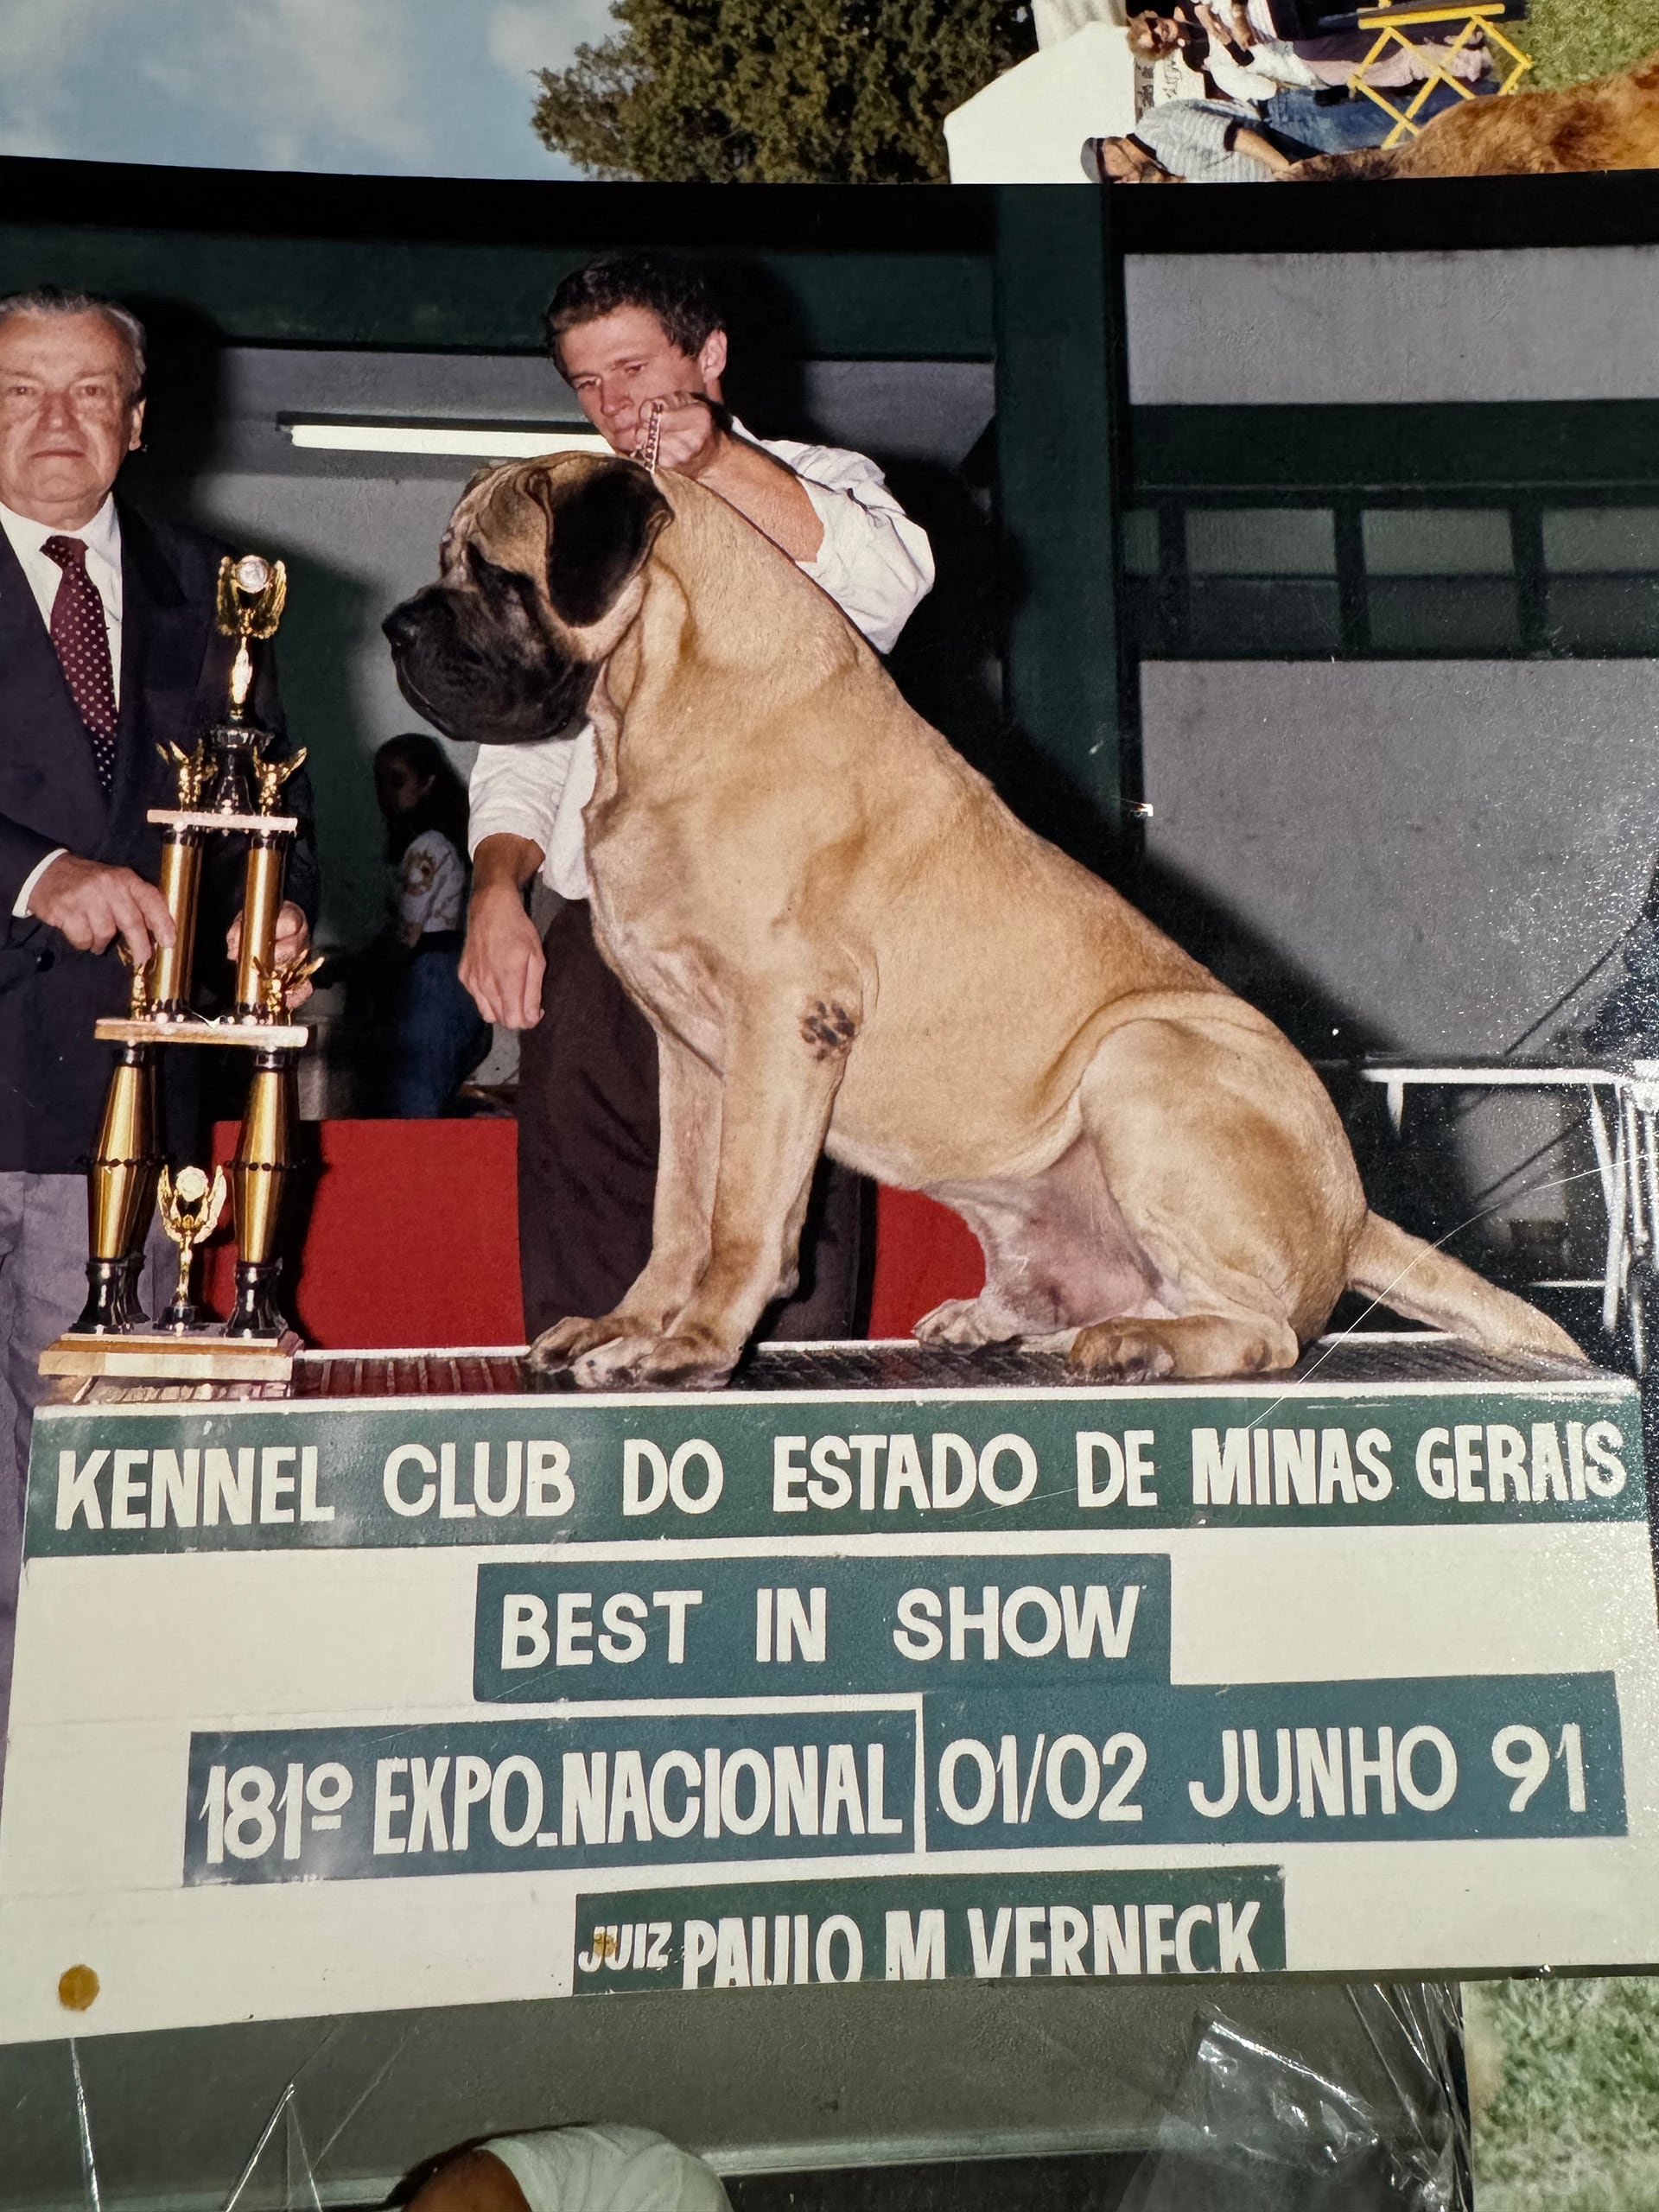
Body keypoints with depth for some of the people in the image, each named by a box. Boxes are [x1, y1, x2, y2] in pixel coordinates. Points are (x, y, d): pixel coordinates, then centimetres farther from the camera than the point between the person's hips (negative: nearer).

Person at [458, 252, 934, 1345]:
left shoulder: (816, 487, 13)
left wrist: (718, 461, -19)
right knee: (579, 1313, 2)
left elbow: (892, 578, -11)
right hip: (593, 959, 4)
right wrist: (498, 888, 2)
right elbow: (524, 744, 20)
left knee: (780, 1321, -8)